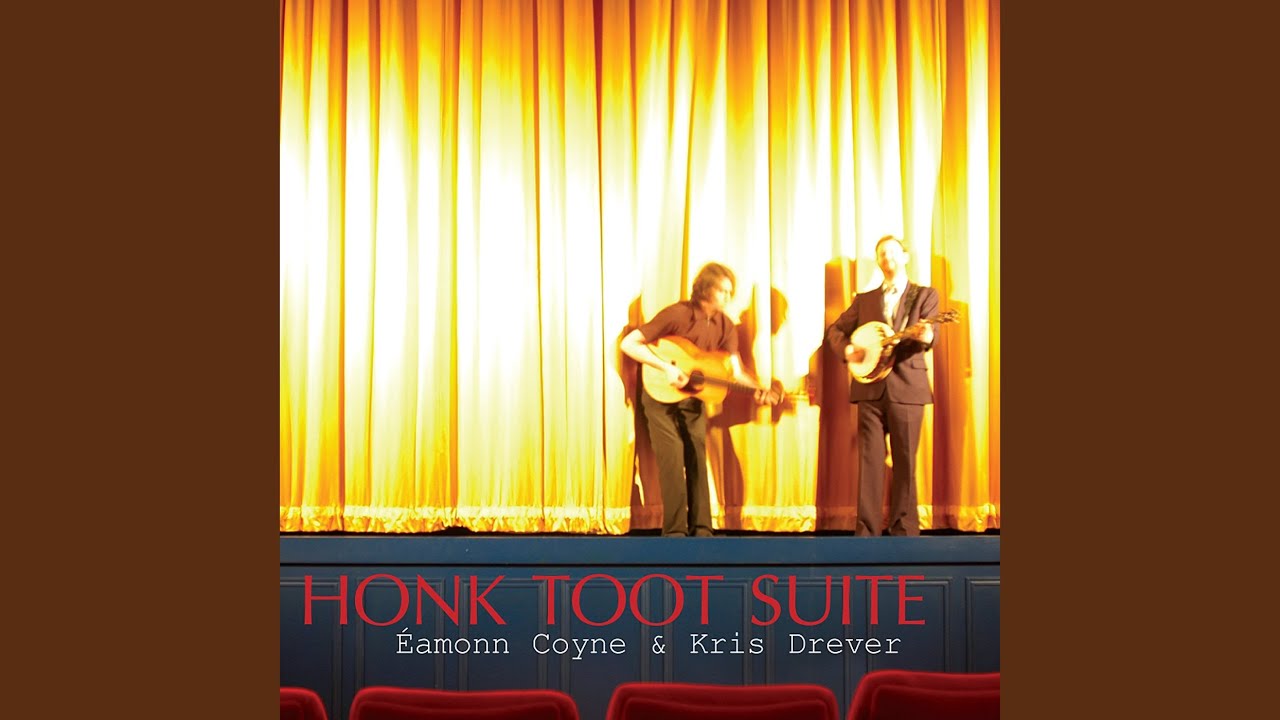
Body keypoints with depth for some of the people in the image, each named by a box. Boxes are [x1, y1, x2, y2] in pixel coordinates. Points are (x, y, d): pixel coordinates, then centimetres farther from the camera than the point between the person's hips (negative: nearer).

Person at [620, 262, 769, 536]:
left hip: (693, 399, 5)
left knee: (697, 460, 4)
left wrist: (757, 390, -26)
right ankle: (675, 531, -5)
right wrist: (667, 368, -30)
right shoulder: (676, 314, -21)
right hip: (661, 396, -5)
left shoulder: (725, 325, -4)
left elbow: (735, 370, -6)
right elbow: (629, 344, -22)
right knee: (673, 460, -11)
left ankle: (701, 529, 10)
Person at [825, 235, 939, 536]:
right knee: (870, 459, -1)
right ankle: (867, 529, 1)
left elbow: (927, 334, -9)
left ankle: (904, 529, 8)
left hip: (907, 387, -2)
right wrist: (847, 350, -5)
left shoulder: (925, 295, 6)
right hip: (871, 388, 2)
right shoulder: (864, 299, 15)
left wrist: (925, 336, -33)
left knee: (905, 461, 2)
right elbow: (836, 330, 16)